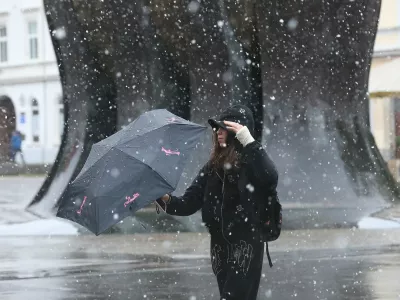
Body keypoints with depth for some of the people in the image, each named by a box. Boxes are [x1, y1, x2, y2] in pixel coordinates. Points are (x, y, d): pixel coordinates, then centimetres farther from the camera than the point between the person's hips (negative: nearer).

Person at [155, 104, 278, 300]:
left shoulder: (251, 162, -10)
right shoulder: (213, 166, 7)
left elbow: (270, 179, -33)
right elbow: (189, 203, 3)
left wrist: (249, 141, -30)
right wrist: (166, 200, -17)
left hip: (246, 246, -7)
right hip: (220, 247, 7)